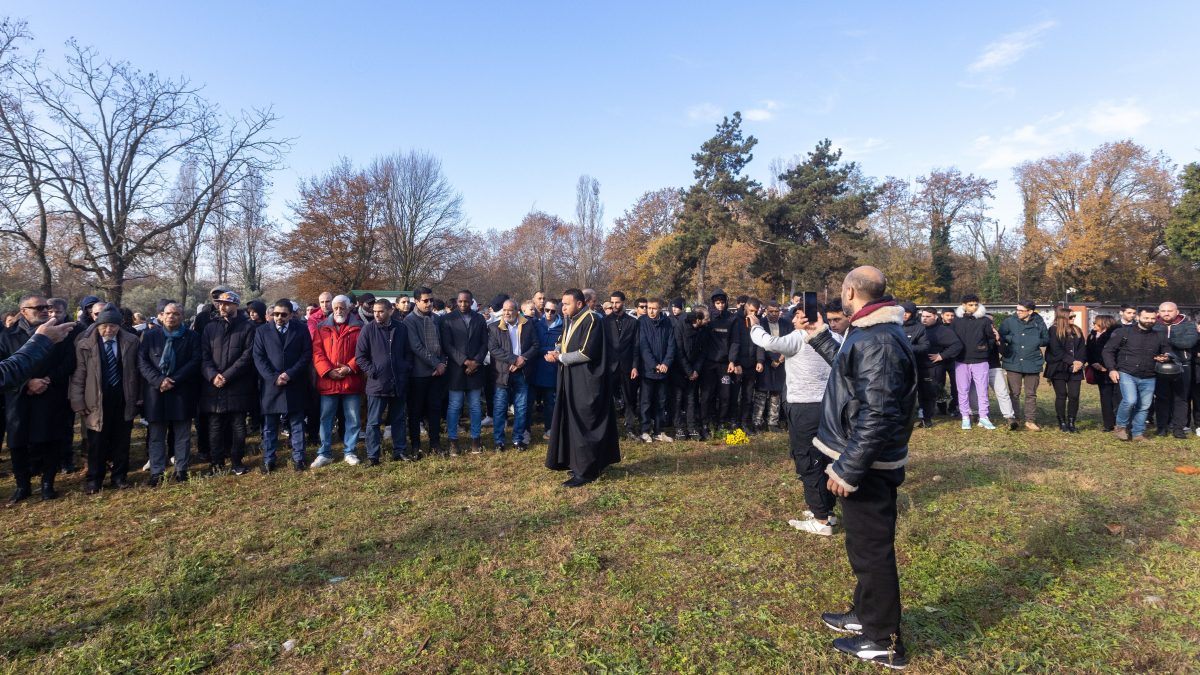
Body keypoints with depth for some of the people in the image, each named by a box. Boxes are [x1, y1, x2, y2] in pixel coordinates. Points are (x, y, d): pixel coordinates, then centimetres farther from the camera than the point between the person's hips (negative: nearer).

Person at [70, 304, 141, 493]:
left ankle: (120, 475, 23)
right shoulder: (85, 344, -4)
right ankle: (94, 479, 21)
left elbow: (137, 370, 5)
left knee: (121, 440, 10)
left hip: (124, 399, 1)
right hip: (97, 400, -1)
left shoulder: (131, 342, 0)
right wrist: (79, 402, -7)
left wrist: (138, 397, 3)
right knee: (97, 442, 7)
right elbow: (78, 375, -3)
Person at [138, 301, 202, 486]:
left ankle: (181, 470, 15)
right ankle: (156, 472, 13)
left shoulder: (192, 337, 4)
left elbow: (195, 361, -5)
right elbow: (142, 362, 0)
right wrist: (159, 380, -15)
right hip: (156, 392, 1)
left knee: (182, 435, 6)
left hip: (182, 392, -1)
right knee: (156, 435, 6)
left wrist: (173, 380, -14)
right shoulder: (149, 336, 8)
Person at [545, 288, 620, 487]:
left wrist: (560, 357, -12)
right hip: (572, 380, 9)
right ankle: (580, 464, 23)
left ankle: (585, 471, 3)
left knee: (583, 426, -4)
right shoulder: (570, 320, 13)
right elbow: (564, 344, 18)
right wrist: (555, 351, -4)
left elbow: (586, 352, -22)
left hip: (586, 382, -9)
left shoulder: (591, 320, -15)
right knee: (574, 423, 12)